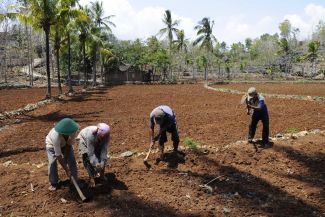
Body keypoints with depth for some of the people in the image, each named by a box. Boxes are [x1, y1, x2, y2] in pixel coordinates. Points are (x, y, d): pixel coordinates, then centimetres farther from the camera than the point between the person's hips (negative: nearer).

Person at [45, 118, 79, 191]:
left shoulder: (73, 131, -36)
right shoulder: (56, 136, -44)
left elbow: (68, 145, -19)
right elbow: (58, 156, -38)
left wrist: (65, 158, -19)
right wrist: (66, 170, -33)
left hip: (65, 143, 3)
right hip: (52, 144, -3)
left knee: (72, 160, -7)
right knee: (52, 162, -15)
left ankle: (75, 180, 7)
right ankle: (53, 183, 4)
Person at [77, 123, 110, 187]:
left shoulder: (106, 136, -34)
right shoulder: (91, 135, -45)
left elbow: (104, 150, -29)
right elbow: (91, 152, -39)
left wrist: (102, 162, -38)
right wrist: (96, 163, -44)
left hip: (97, 143, 4)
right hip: (84, 139, -3)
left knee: (103, 157, -6)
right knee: (87, 158, -18)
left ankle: (102, 175, 12)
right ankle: (91, 178, -10)